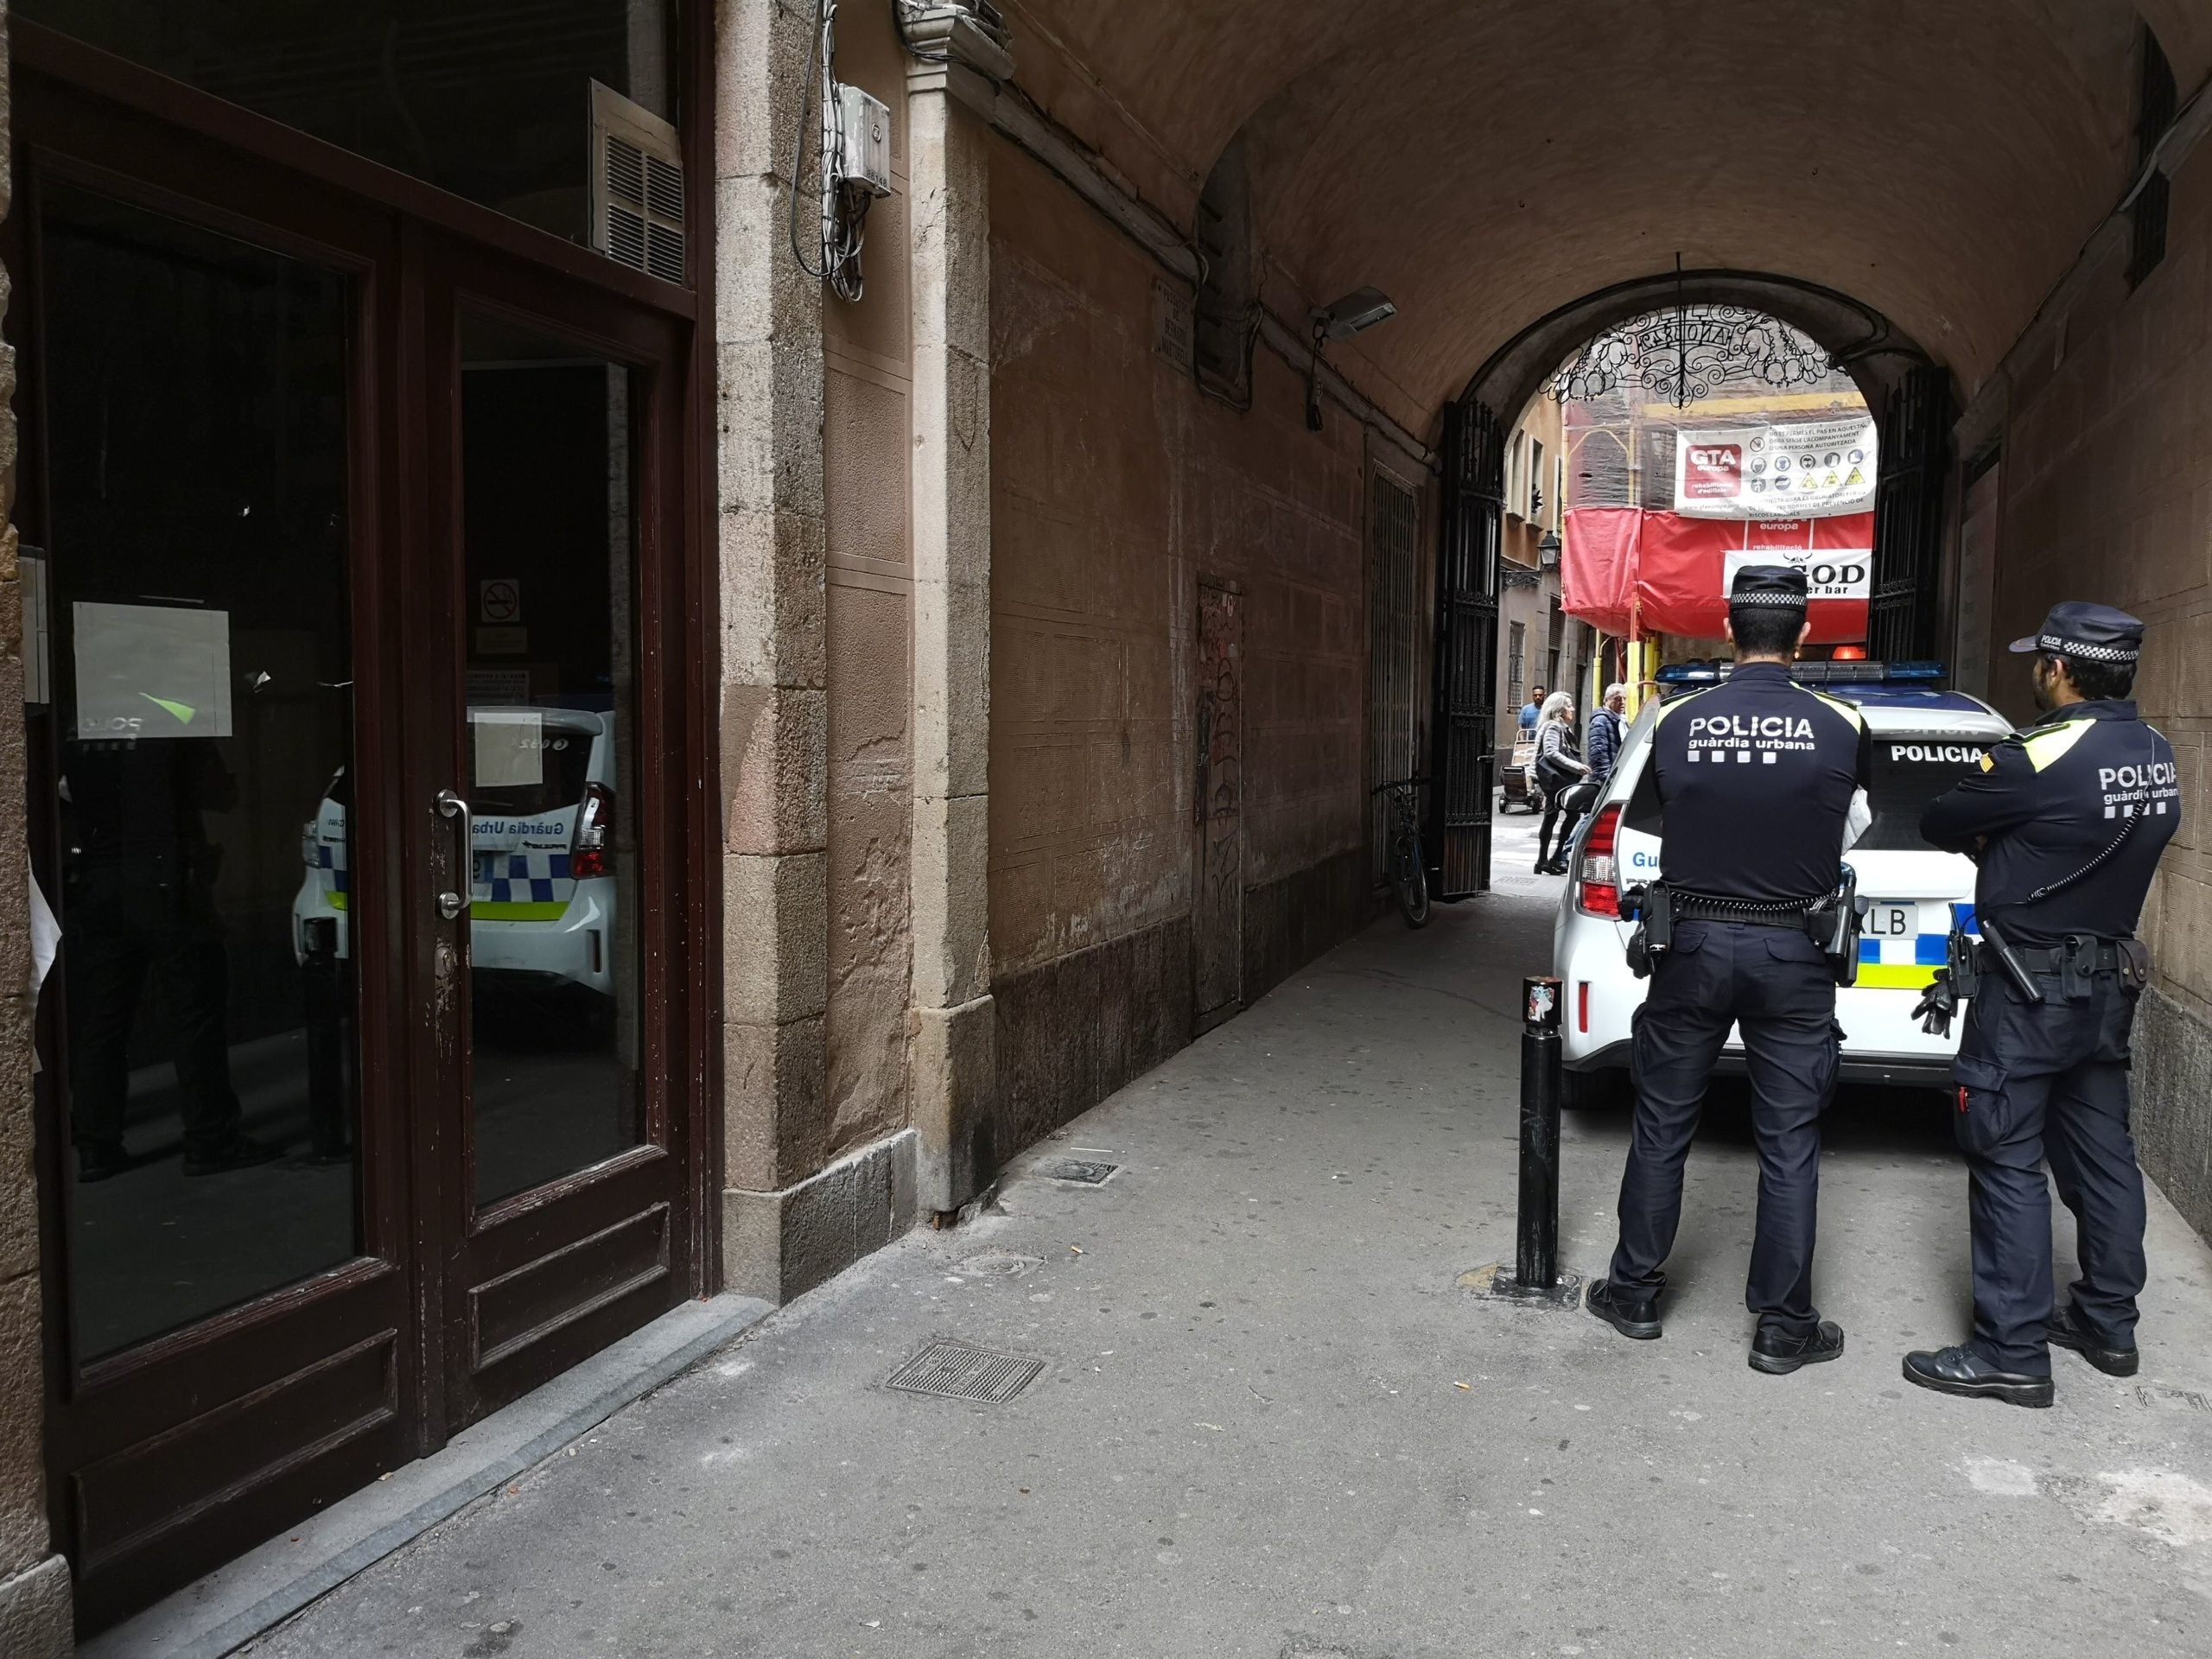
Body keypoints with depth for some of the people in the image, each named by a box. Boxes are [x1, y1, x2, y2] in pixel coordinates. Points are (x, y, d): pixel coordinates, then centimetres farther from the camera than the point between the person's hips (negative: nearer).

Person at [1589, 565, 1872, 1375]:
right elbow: (1866, 786, 14)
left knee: (1662, 1128, 12)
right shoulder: (1840, 726, -6)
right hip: (1792, 954, -1)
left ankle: (1634, 1294, 24)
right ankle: (1783, 1327, 16)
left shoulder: (1676, 723, -5)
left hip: (1693, 944, 1)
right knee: (1788, 1144, 8)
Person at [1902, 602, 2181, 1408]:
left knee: (2008, 1161, -2)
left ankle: (2012, 1352, 2)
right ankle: (2109, 1323, 29)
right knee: (2101, 1151, 16)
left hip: (2030, 988, -8)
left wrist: (1988, 837, 10)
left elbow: (1938, 825, -10)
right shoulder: (2157, 757, 4)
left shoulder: (2042, 757, -21)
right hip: (2111, 979, 8)